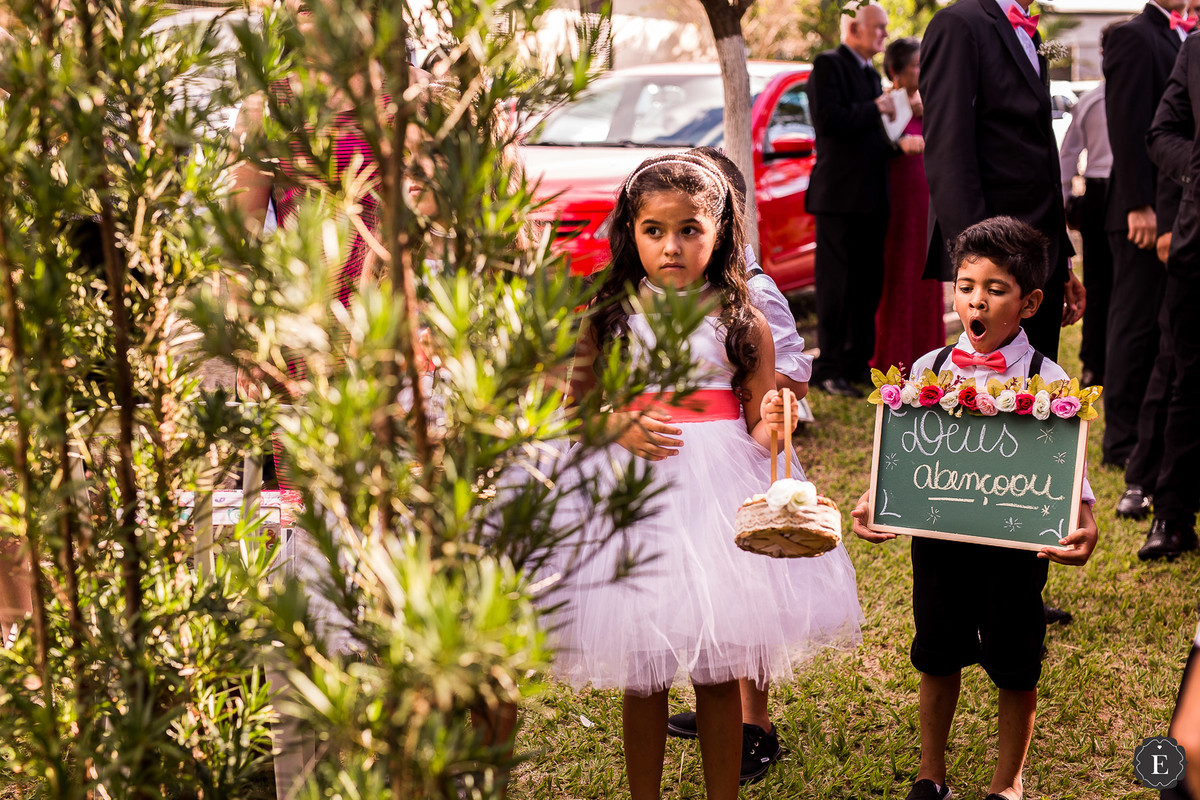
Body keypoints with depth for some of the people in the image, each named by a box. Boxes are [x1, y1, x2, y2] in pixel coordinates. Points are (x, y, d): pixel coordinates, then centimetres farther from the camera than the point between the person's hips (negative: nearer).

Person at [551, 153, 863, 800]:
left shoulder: (744, 325, 1)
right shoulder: (607, 319, 1)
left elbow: (760, 427, 2)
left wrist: (771, 431, -20)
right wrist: (620, 428, -13)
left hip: (721, 491, 0)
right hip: (634, 490, 0)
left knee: (719, 677, 7)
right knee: (640, 679, 9)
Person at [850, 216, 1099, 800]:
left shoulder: (1048, 381, -9)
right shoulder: (928, 370, -1)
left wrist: (1085, 526, -27)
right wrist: (873, 503, -12)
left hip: (1014, 545, -2)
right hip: (938, 537, 2)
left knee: (1015, 669, 12)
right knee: (937, 659, 17)